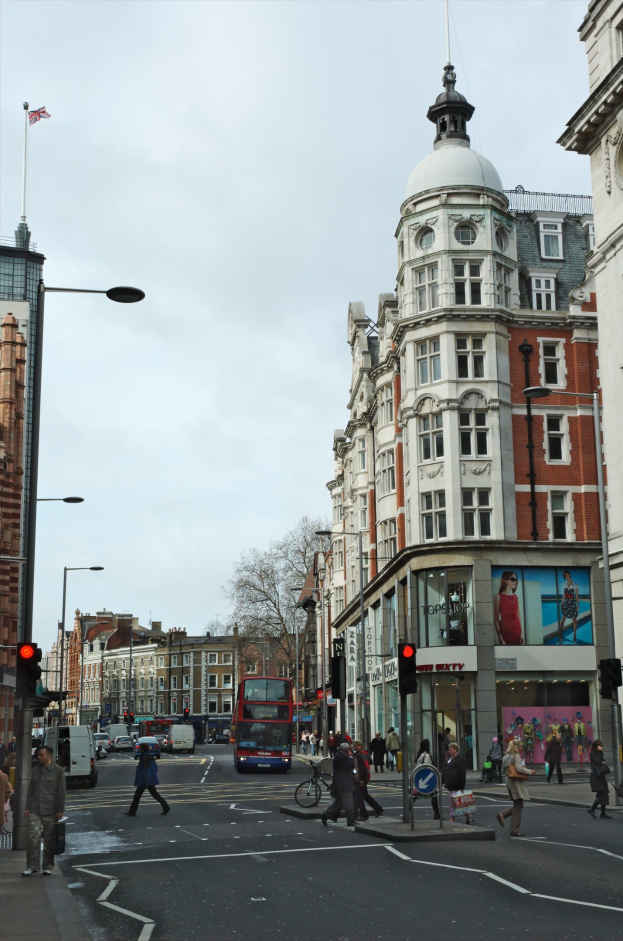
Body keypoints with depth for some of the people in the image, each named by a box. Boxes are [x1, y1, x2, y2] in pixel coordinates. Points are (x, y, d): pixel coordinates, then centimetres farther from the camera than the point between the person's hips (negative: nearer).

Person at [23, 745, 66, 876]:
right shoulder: (35, 771, 13)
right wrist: (27, 808, 7)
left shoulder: (57, 770, 0)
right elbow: (30, 791, 15)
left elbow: (61, 792, -2)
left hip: (50, 811, -3)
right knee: (33, 837, -8)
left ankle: (48, 867, 13)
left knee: (49, 840, 3)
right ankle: (32, 866, -2)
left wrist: (60, 810, -6)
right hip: (35, 811, 3)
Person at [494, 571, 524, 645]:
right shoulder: (499, 597, -5)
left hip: (516, 630, 5)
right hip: (505, 631, -5)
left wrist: (521, 633, 8)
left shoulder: (516, 597, 10)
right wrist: (500, 637, -12)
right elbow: (496, 620, -7)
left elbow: (518, 616, 14)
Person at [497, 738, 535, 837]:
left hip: (509, 781, 9)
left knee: (517, 805, 18)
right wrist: (530, 772, -12)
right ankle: (514, 830, 0)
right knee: (518, 806, -2)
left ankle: (502, 815, 2)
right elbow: (519, 768, -23)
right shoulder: (516, 756, -13)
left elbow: (503, 769, 16)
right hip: (516, 782, -9)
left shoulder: (506, 756, 12)